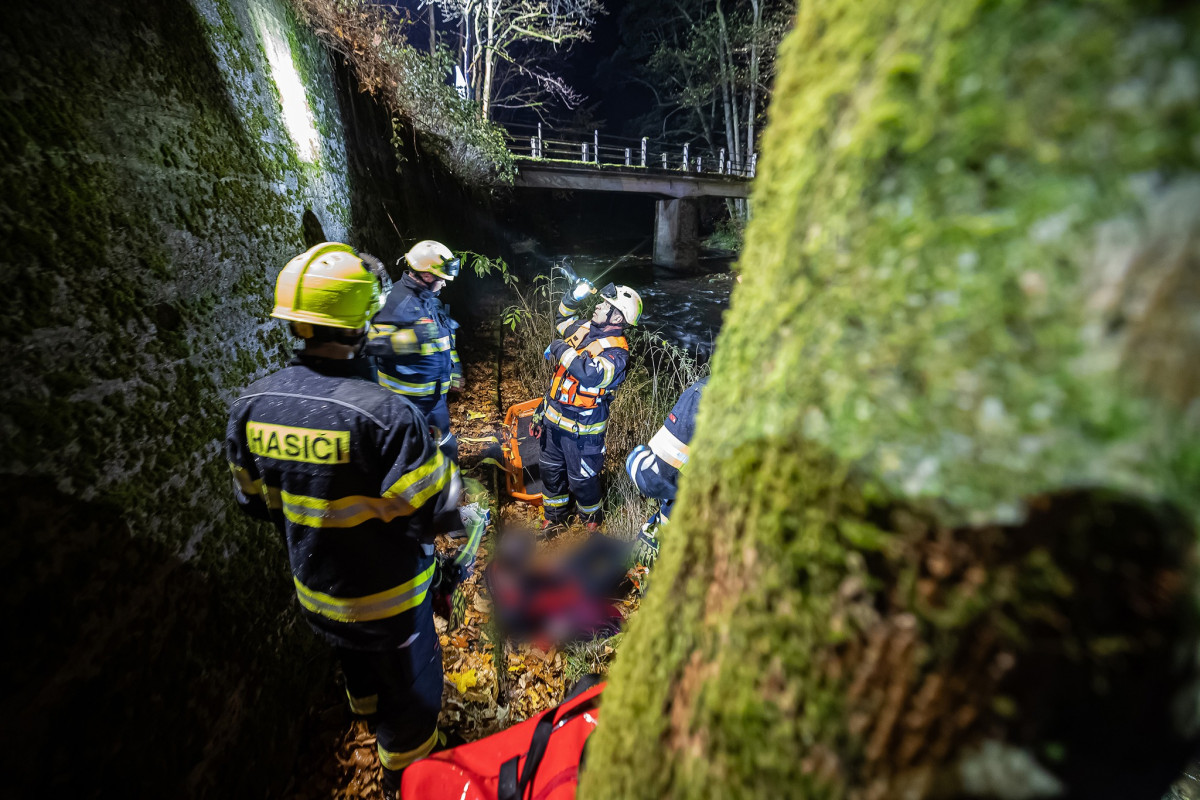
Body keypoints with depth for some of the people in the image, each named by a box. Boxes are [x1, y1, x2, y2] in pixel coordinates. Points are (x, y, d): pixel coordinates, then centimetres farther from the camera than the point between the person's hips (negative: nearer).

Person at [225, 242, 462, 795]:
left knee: (359, 671, 36)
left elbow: (254, 501, 0)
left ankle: (377, 726, 65)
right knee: (411, 693, 22)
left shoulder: (251, 407, -13)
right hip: (386, 600, -6)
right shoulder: (384, 412, -35)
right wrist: (449, 473, -9)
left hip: (314, 593, 7)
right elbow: (438, 513, -29)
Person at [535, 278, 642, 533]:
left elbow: (593, 374, -39)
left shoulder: (616, 351, -20)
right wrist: (574, 296, 7)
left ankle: (593, 517, 38)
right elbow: (563, 318, 25)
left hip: (582, 427, -8)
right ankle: (555, 516, 43)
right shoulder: (585, 329, 3)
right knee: (550, 470, 21)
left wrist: (563, 351, -27)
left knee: (581, 479, 8)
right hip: (554, 416, 8)